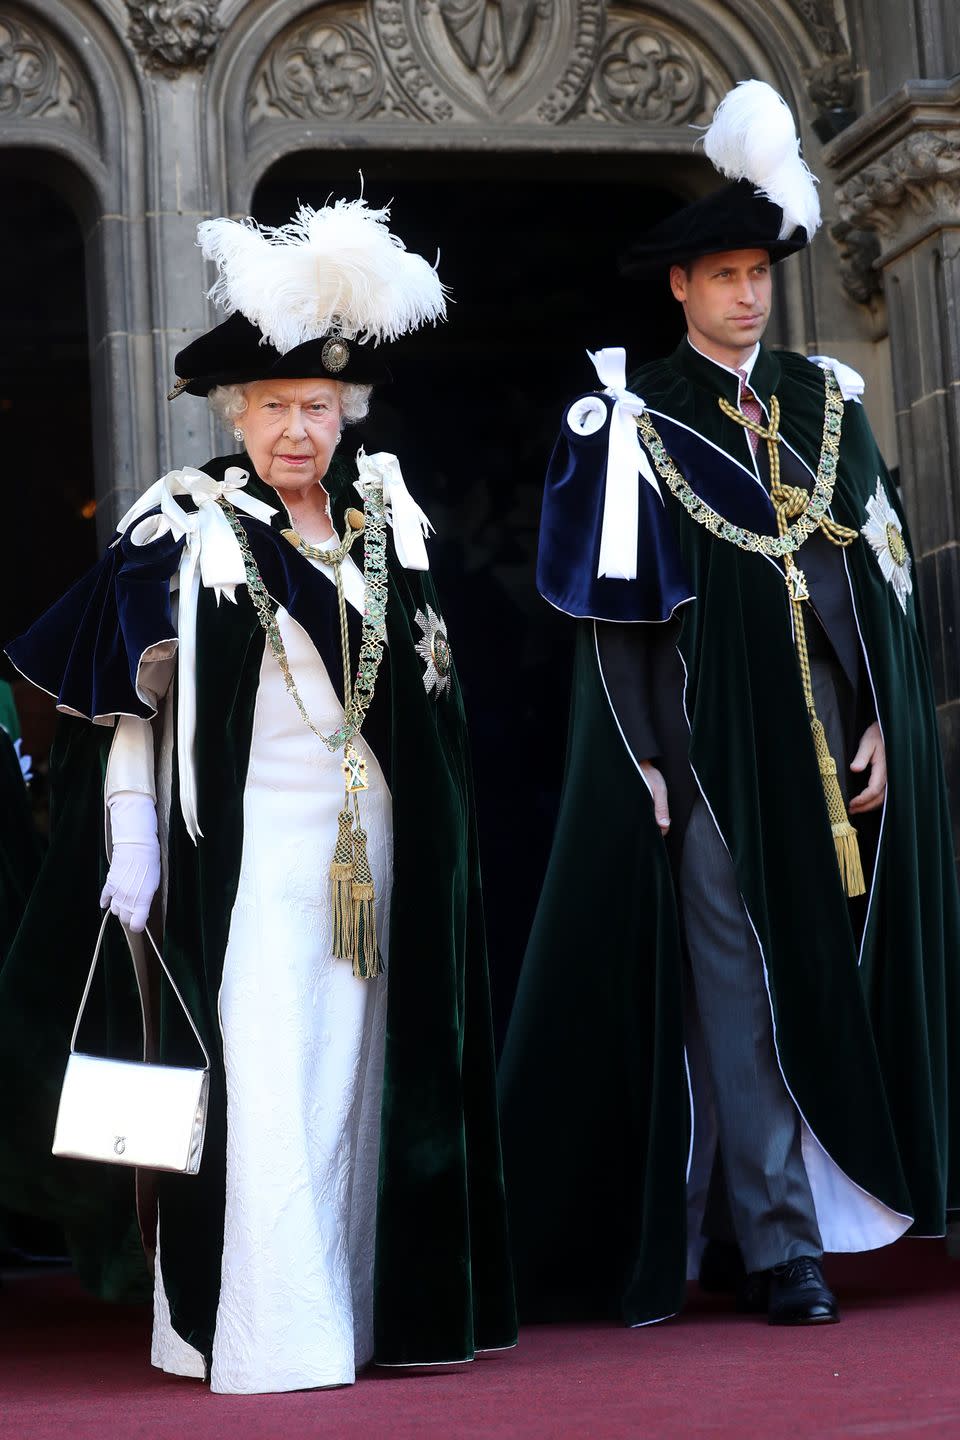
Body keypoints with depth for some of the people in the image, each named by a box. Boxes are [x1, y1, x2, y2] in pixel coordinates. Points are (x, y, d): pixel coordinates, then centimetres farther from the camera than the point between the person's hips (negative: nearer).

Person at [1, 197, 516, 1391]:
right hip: (250, 842, -5)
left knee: (359, 1067, 7)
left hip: (375, 840, 5)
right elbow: (125, 706, -4)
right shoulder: (186, 532, -3)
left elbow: (428, 693, 19)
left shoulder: (383, 522, 11)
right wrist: (133, 853, -10)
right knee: (268, 1079, -10)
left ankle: (361, 1310, 14)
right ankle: (278, 1335, -7)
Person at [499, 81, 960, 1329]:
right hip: (709, 749, -4)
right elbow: (613, 607, -5)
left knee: (827, 978, 7)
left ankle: (835, 1201, 17)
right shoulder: (633, 421, 0)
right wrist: (644, 759, -11)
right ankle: (777, 1240, 1)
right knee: (736, 985, -2)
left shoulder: (829, 405, 12)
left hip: (827, 749, 4)